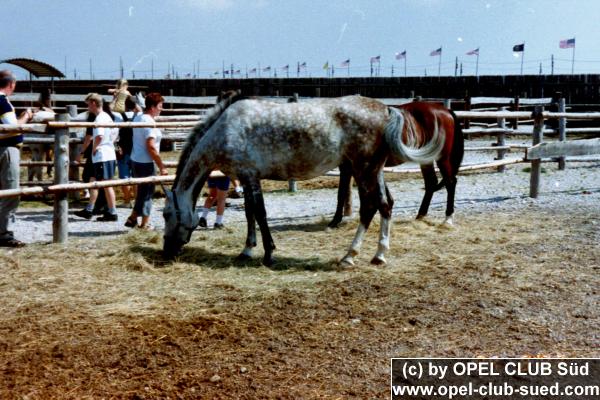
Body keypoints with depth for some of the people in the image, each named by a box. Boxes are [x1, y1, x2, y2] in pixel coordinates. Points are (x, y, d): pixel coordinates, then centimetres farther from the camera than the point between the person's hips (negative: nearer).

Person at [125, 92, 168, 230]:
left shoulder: (138, 117, 10)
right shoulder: (149, 122, -19)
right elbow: (151, 147, -23)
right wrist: (161, 166, -18)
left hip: (136, 160, 9)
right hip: (145, 163, -9)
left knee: (143, 192, 19)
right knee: (147, 193, 2)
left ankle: (133, 218, 23)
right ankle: (144, 225, 12)